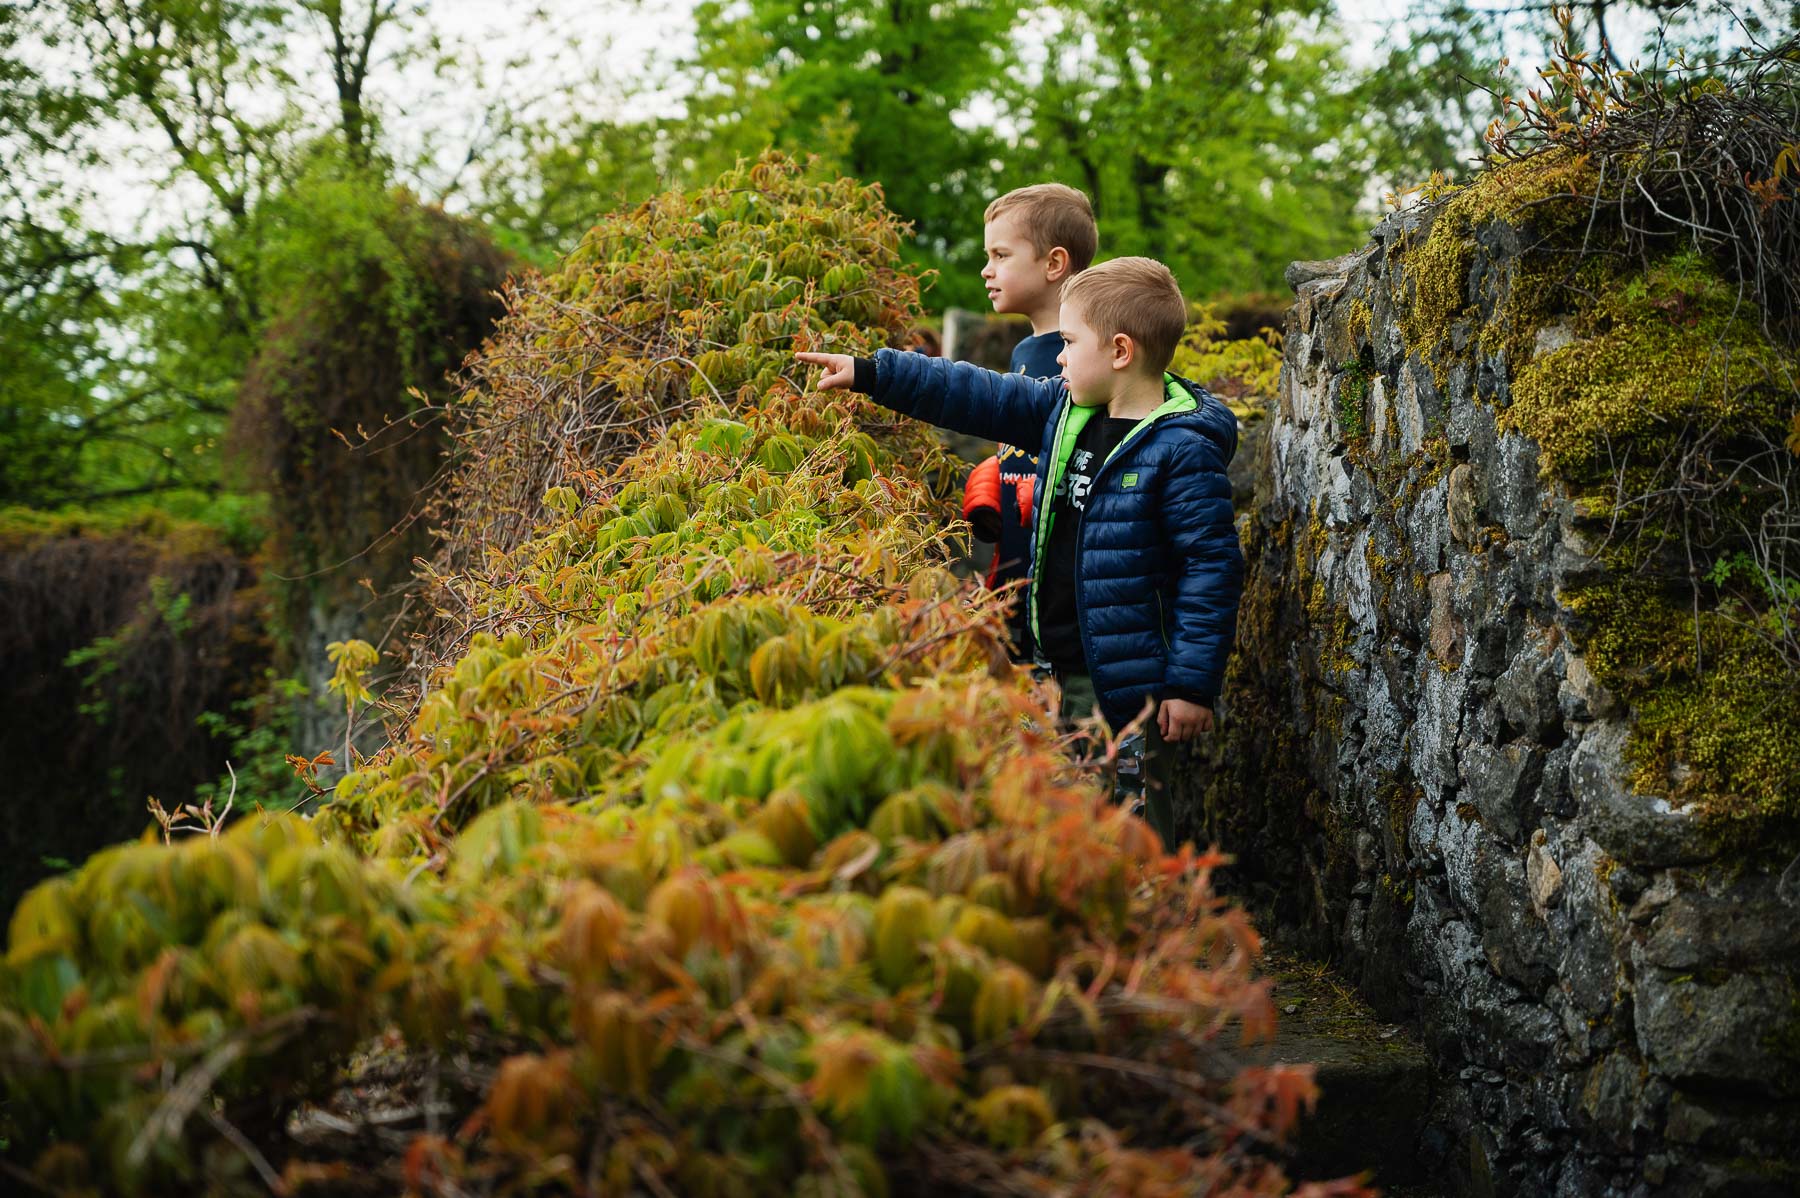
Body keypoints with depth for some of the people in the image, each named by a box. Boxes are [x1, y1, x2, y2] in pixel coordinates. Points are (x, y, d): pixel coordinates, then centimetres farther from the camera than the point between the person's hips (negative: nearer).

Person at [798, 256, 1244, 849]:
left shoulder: (1182, 450, -15)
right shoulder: (1066, 409, 9)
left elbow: (1213, 565, -16)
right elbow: (979, 397, 17)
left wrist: (1193, 685, -17)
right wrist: (869, 373, 16)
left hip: (1131, 682, -8)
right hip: (1067, 668, 8)